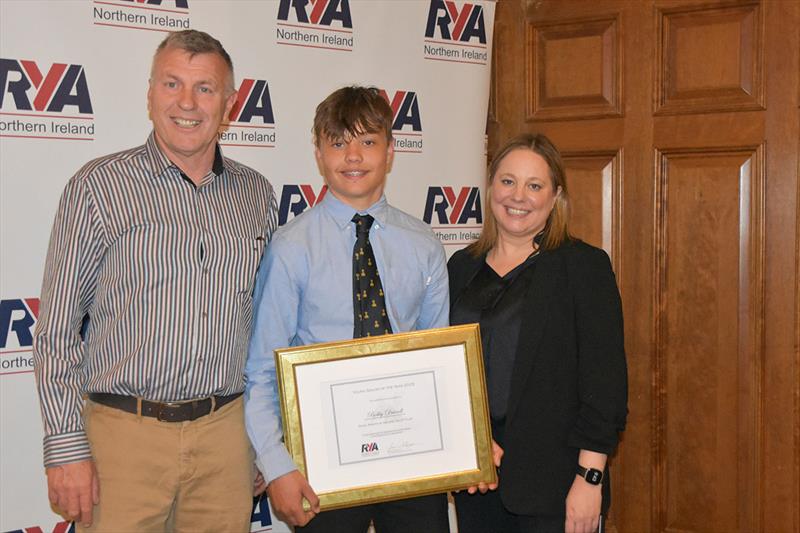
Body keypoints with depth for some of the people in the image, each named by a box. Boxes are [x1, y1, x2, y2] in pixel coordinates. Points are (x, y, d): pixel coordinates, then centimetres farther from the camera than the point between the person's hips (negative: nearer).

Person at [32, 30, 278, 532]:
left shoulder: (257, 194, 9)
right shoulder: (99, 185, -3)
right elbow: (57, 330, -3)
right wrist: (67, 446, -7)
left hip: (227, 434, 3)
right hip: (126, 434, -3)